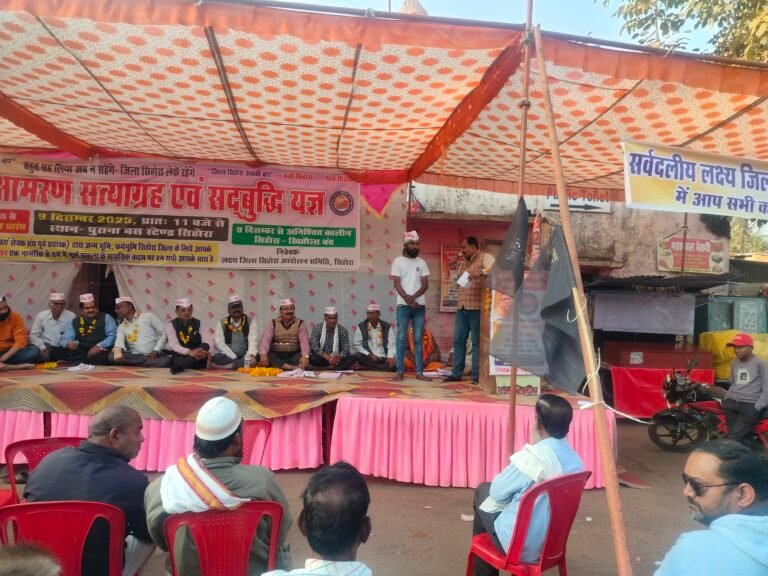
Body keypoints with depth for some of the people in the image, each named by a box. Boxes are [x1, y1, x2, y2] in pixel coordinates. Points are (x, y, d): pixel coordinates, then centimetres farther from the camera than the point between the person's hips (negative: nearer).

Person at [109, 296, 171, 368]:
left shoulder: (148, 316, 3)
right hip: (135, 357, 4)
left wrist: (156, 350, -12)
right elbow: (119, 342, -6)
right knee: (112, 356, -24)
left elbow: (165, 333, -2)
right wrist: (117, 353, -29)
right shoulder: (121, 327, 14)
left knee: (166, 361, -36)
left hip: (154, 355, -4)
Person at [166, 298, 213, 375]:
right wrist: (189, 352, -36)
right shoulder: (171, 325, 0)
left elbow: (208, 343, -4)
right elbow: (174, 345, -16)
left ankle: (178, 366, -41)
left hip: (197, 356, 3)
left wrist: (206, 352, -30)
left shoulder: (198, 323, 7)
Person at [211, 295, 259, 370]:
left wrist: (251, 355, -32)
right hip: (229, 357, 0)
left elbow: (253, 341, -10)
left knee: (256, 357, -31)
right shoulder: (222, 324, 7)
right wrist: (234, 358, -18)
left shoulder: (250, 322, 5)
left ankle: (227, 366, -31)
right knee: (217, 357, -29)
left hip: (245, 357, 0)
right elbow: (219, 343, -5)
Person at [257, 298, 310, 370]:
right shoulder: (273, 323, 7)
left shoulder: (300, 323, 4)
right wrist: (263, 354, -29)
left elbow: (304, 340, -12)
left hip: (294, 355, -1)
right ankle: (295, 368, -36)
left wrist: (305, 356, -32)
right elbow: (266, 339, -9)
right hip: (276, 355, 1)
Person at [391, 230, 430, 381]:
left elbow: (425, 284, 3)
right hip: (403, 305, -3)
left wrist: (413, 297, -13)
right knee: (401, 338, -2)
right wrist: (408, 300, -15)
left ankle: (419, 372, 7)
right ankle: (400, 371, 3)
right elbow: (397, 284, -5)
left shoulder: (421, 263, 10)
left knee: (418, 339, 4)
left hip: (420, 305, 3)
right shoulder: (398, 261, 1)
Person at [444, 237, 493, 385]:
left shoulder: (485, 258, -4)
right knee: (458, 340, 9)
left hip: (477, 307, -8)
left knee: (477, 342, -1)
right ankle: (456, 373, 17)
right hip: (461, 307, 8)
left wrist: (480, 272, -30)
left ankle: (477, 376, 4)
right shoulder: (463, 263, 20)